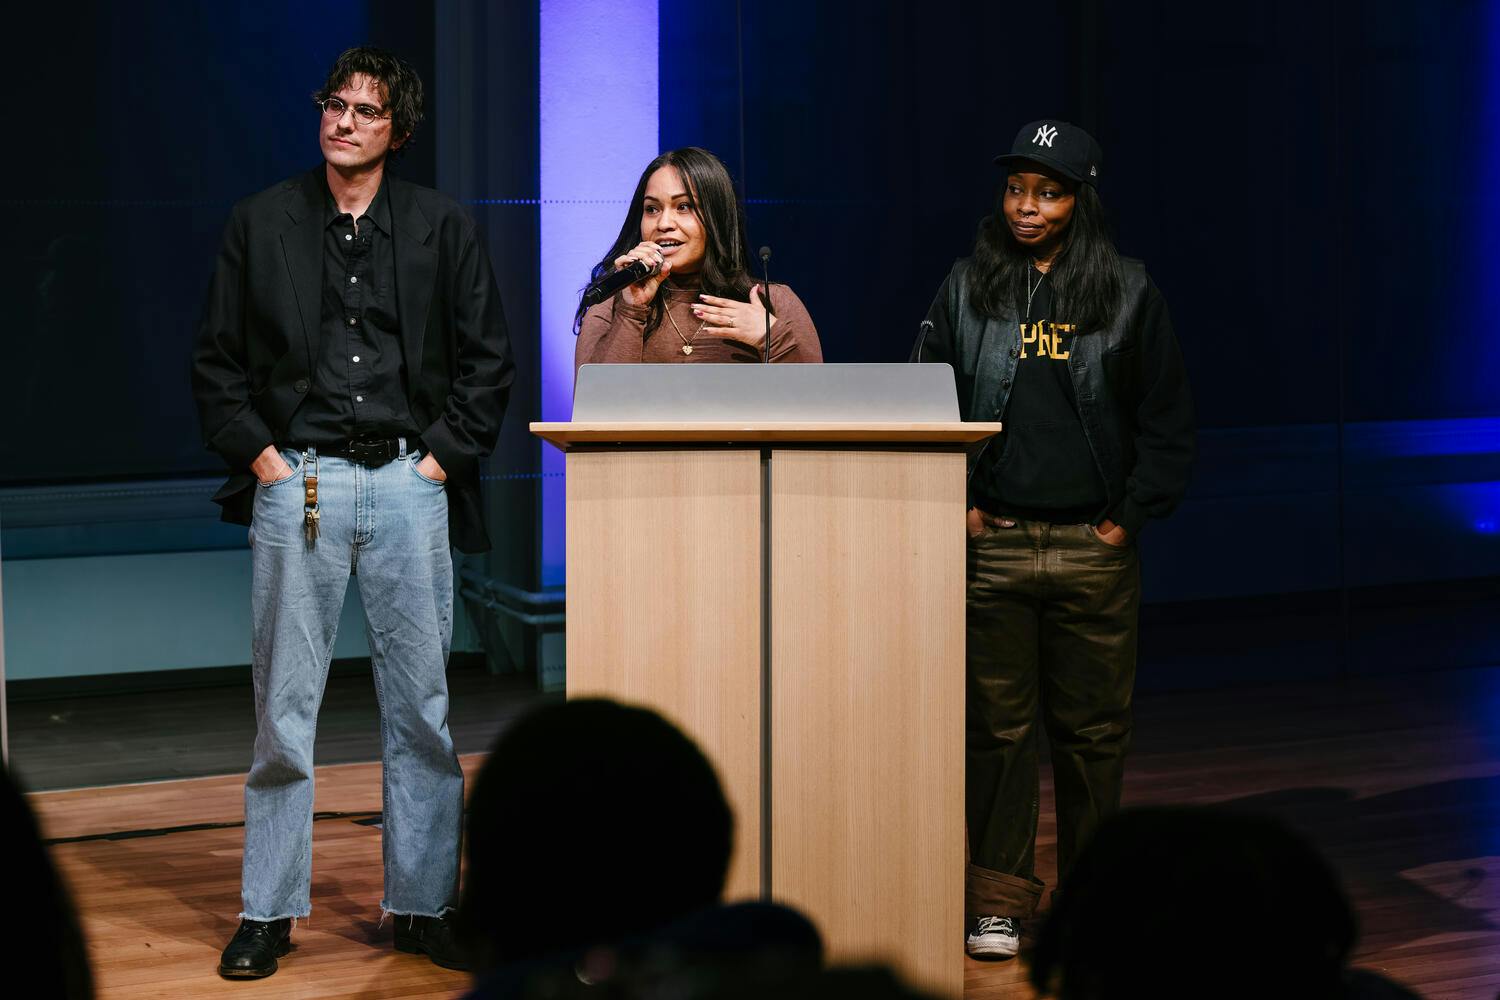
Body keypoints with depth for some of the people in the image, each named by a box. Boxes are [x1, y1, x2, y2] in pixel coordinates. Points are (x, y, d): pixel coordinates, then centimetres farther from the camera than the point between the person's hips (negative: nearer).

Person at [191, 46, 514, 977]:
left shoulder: (445, 228, 6)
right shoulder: (262, 222, 6)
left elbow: (489, 359, 8)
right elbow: (217, 359, 8)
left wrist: (444, 453, -1)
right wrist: (259, 454, -2)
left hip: (409, 485, 0)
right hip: (296, 483, 0)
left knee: (423, 707, 5)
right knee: (284, 707, 3)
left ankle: (425, 903, 15)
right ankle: (270, 911, 12)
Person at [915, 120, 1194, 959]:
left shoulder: (1128, 291, 4)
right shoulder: (968, 289, 7)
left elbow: (1168, 418, 7)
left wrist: (1135, 513, 0)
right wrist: (952, 502, 1)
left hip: (1095, 548, 0)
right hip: (993, 545, 1)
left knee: (1094, 730, 6)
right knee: (998, 725, 3)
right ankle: (1000, 901, 12)